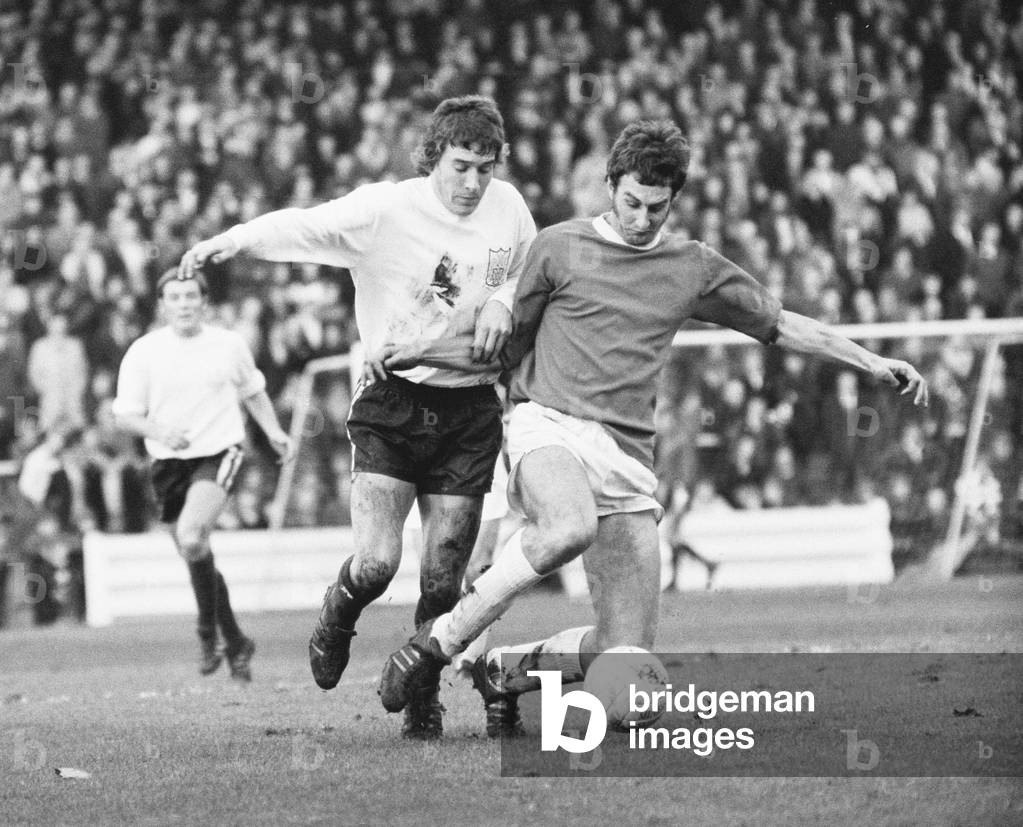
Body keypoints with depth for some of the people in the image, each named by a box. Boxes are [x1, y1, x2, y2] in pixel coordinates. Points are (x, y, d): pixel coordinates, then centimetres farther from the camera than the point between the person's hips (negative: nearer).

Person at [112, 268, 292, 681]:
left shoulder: (229, 344, 4)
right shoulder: (143, 352, 0)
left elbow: (253, 392, 21)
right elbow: (126, 415, 0)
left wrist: (274, 431, 8)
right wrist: (158, 430, -18)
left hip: (218, 454, -3)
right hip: (169, 463, 3)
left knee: (191, 536, -27)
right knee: (194, 554, 9)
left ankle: (209, 631, -10)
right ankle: (235, 641, 26)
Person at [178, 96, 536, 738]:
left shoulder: (507, 207, 2)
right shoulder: (383, 210, -12)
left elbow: (535, 270, 18)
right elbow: (302, 226, -22)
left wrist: (503, 301, -4)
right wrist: (231, 241, -40)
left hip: (469, 413, 3)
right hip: (391, 404, -3)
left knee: (443, 580, 1)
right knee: (375, 564, -15)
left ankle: (424, 699, 24)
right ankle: (338, 616, 22)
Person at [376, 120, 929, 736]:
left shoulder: (695, 269, 14)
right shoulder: (561, 247, 7)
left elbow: (781, 325, 24)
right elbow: (508, 348, 15)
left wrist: (872, 362, 19)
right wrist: (417, 353, 4)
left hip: (628, 456, 4)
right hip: (550, 427, -4)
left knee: (627, 652, -6)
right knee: (569, 528, -41)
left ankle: (505, 670, 21)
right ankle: (440, 640, -25)